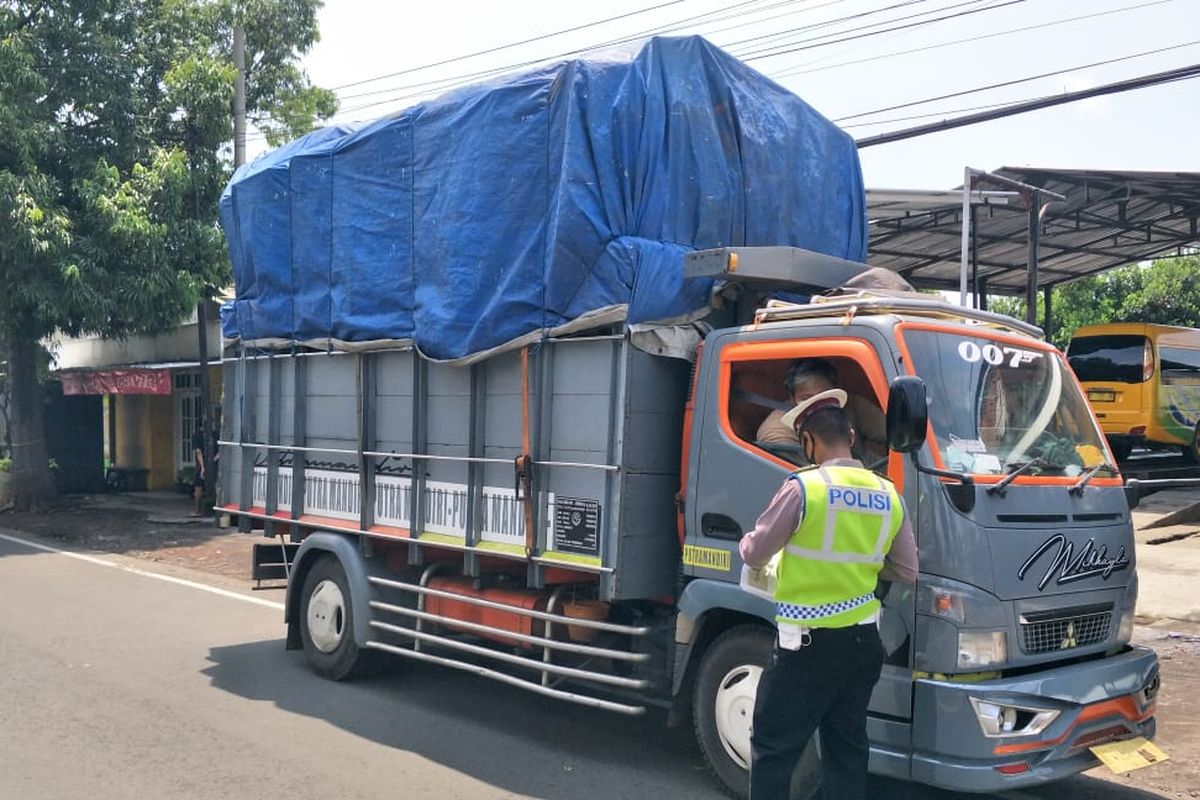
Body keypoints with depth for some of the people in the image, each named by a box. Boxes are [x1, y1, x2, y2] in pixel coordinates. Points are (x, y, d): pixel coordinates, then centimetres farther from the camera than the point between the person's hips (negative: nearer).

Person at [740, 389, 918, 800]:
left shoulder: (804, 487, -14)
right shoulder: (889, 495, 2)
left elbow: (755, 553, -7)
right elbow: (907, 572, 10)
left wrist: (746, 540, 15)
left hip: (808, 643, -6)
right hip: (863, 640, 6)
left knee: (772, 749, 5)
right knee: (848, 749, 15)